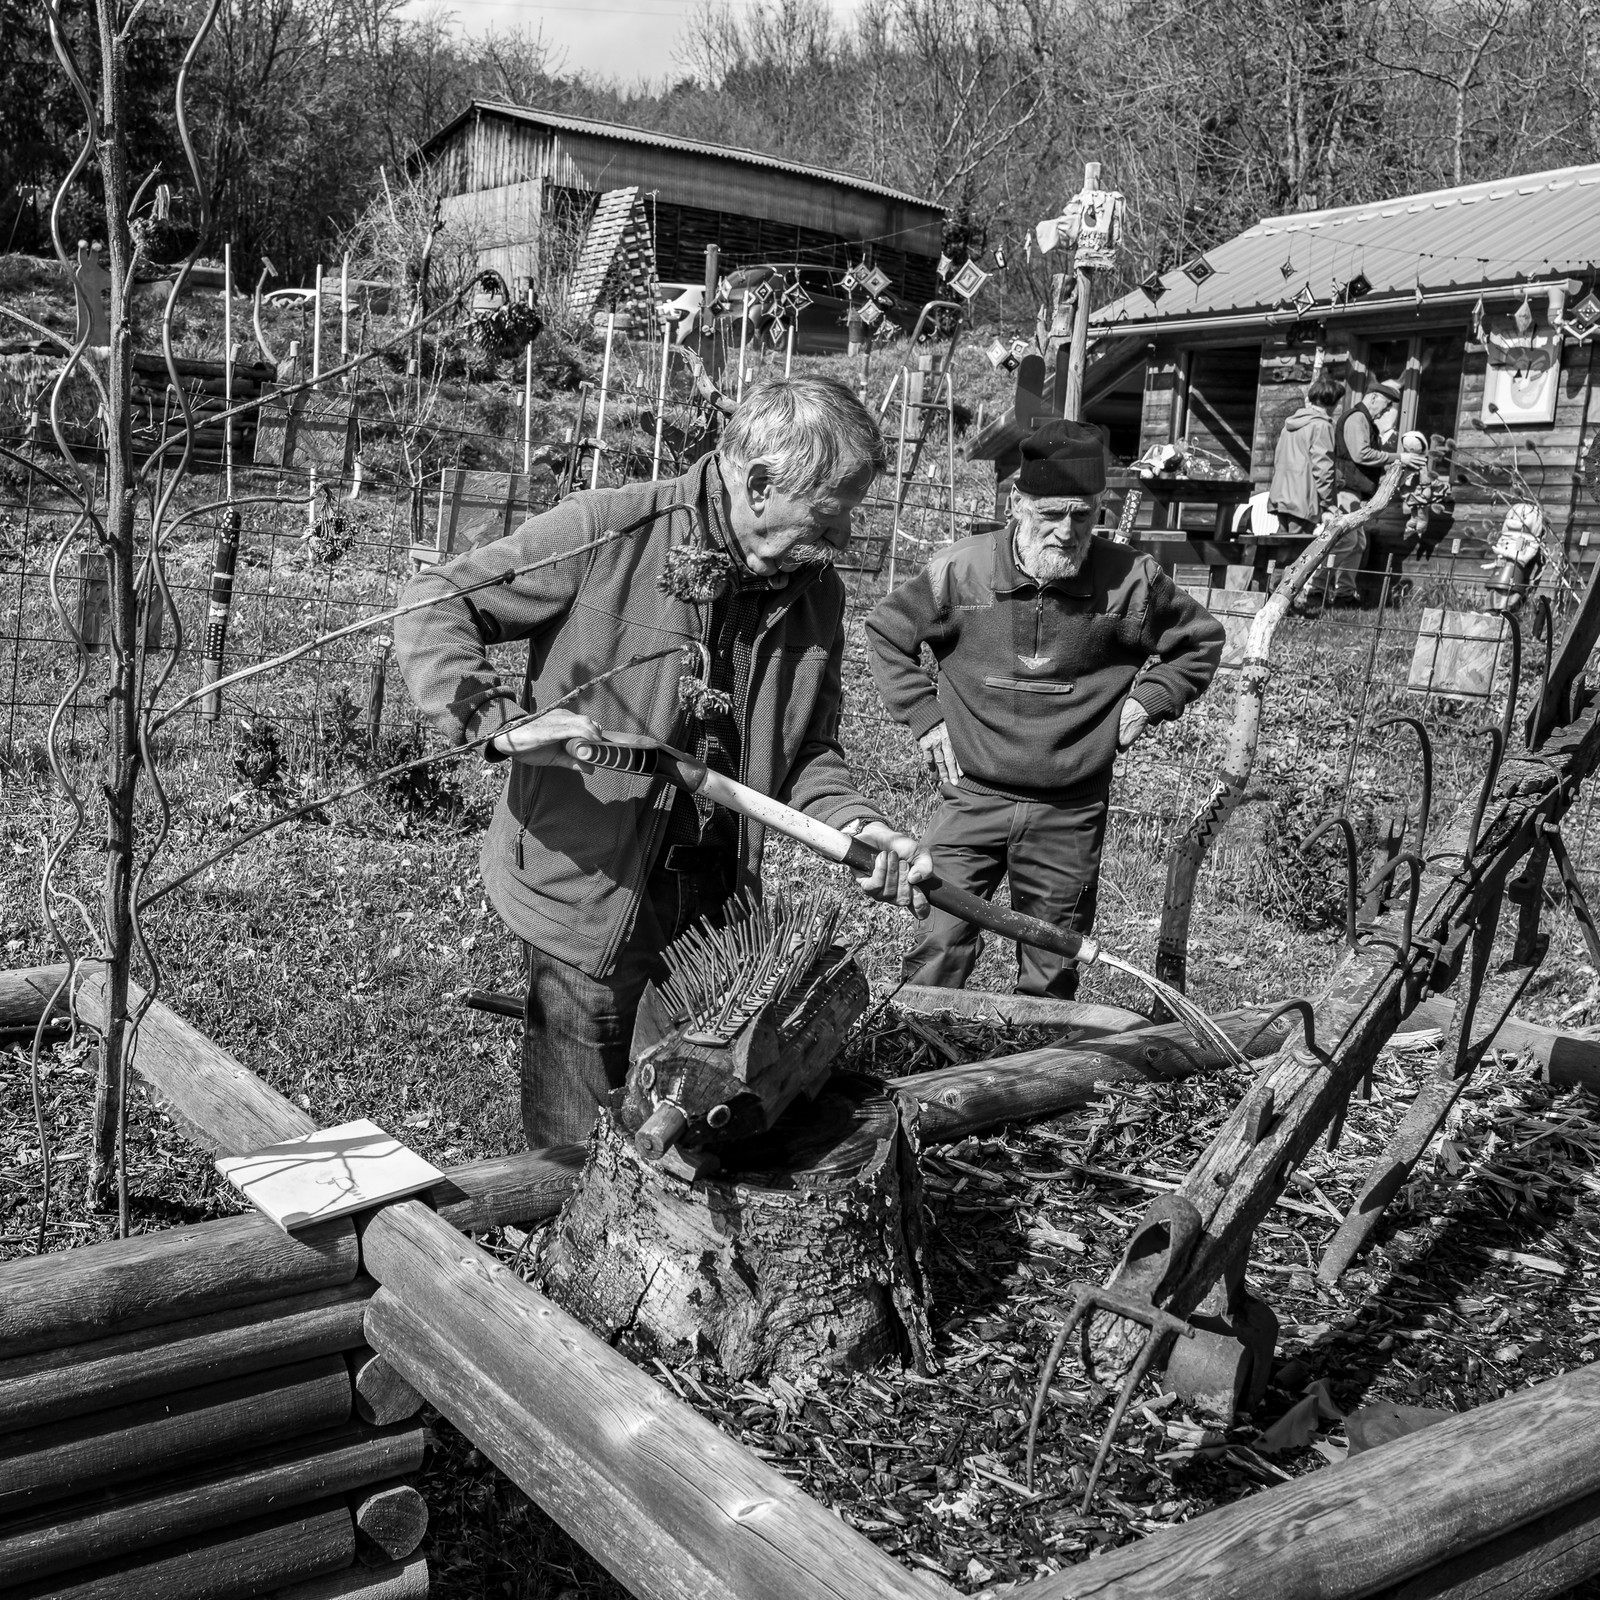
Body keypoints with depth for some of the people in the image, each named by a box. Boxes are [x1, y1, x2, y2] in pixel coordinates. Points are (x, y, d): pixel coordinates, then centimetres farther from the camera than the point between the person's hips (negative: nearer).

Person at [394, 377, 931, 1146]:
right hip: (590, 905, -5)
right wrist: (501, 721, -26)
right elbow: (431, 608, -11)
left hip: (718, 915, 5)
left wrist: (849, 821, -6)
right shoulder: (603, 533, -14)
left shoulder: (815, 592, 4)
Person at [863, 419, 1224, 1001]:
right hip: (972, 799, -1)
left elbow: (1200, 640, 13)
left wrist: (1149, 699, 1)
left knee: (1050, 982, 11)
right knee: (938, 955, -5)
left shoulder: (1132, 581, -5)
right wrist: (922, 716, 2)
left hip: (1070, 817, 1)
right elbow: (886, 631, 9)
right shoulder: (959, 571, -7)